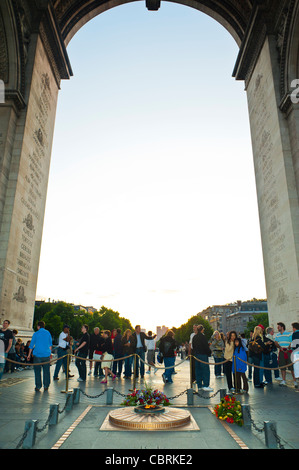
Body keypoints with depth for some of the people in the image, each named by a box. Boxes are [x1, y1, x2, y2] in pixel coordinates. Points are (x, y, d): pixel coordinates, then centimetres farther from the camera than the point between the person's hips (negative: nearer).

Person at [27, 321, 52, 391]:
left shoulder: (35, 334, 0)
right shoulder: (48, 333, 5)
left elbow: (31, 345, 3)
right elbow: (50, 344, 11)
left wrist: (29, 355, 12)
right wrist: (50, 352, 21)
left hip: (37, 355, -1)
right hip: (46, 354, 1)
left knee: (37, 371, 7)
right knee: (46, 371, 8)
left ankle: (38, 386, 7)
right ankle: (46, 386, 11)